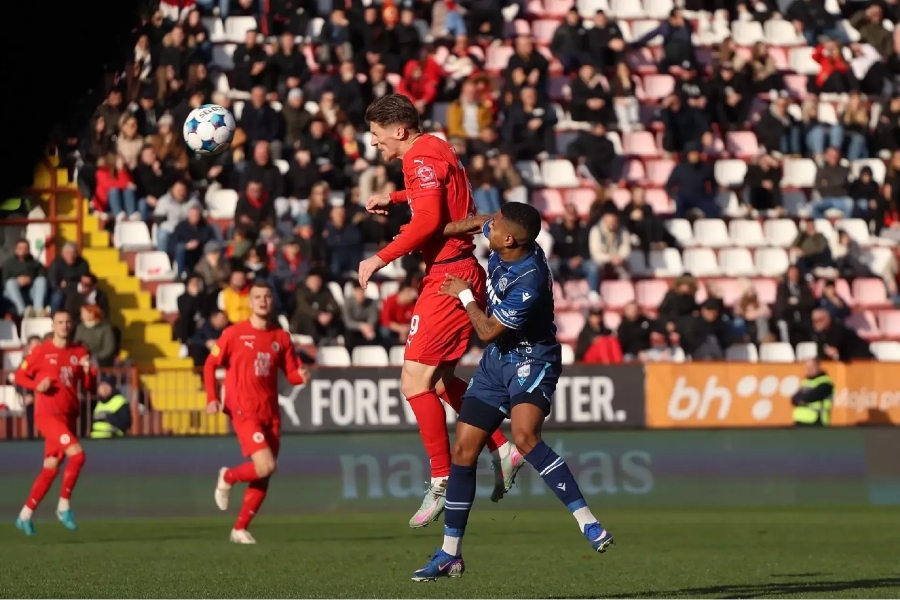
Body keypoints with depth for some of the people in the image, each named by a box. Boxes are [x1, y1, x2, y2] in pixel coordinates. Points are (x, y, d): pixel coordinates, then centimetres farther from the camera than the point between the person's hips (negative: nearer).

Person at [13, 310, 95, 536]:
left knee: (51, 468, 6)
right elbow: (20, 376, 4)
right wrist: (37, 385, -15)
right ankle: (64, 506, -10)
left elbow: (89, 387, 11)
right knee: (77, 453, -22)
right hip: (47, 414, -5)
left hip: (68, 416, 5)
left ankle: (26, 515, 17)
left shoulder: (80, 352, 9)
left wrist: (88, 371, -10)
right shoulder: (41, 351, -3)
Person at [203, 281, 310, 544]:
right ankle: (227, 477, 10)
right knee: (265, 466, -20)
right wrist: (212, 398, -9)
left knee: (263, 478, 5)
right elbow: (210, 365, 2)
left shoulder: (281, 337, 9)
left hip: (270, 413, 5)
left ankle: (240, 529, 17)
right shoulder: (234, 333, -2)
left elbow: (291, 374, 12)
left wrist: (301, 376, -12)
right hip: (244, 410, -5)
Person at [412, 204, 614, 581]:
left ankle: (587, 521, -30)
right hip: (496, 361, 8)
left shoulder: (529, 284, -30)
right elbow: (477, 223, 18)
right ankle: (450, 555, 12)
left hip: (532, 360, -8)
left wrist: (464, 295, -5)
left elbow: (488, 331, -19)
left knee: (525, 436, -33)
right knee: (463, 450, 3)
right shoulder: (506, 240, -8)